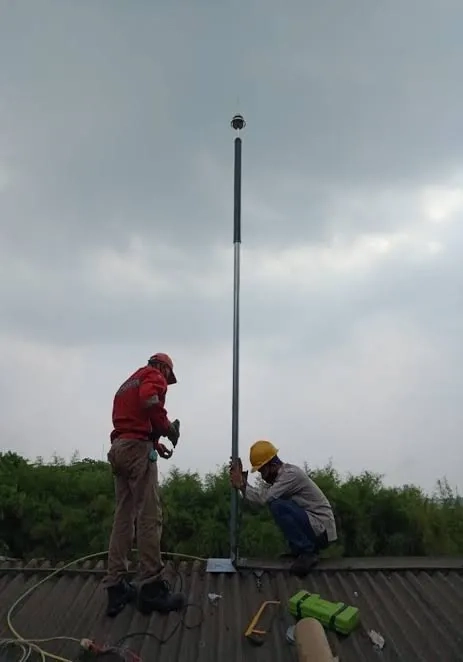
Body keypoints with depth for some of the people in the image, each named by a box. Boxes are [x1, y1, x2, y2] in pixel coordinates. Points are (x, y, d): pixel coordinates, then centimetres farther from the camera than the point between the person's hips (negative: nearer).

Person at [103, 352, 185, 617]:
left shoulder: (127, 384, 31)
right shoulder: (152, 375, 3)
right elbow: (150, 399, -20)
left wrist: (154, 442, 16)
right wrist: (167, 427, -8)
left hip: (119, 448, 9)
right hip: (137, 448, -9)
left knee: (123, 517, 7)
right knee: (149, 516, -9)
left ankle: (117, 587, 6)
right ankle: (151, 587, -10)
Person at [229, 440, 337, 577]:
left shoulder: (291, 474, -19)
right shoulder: (279, 475, 10)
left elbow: (264, 498, -26)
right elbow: (260, 497, 3)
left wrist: (241, 485, -15)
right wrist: (242, 481, -7)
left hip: (321, 530, -10)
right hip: (312, 529, 10)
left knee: (278, 506, -25)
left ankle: (307, 553, -14)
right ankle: (300, 550, 15)